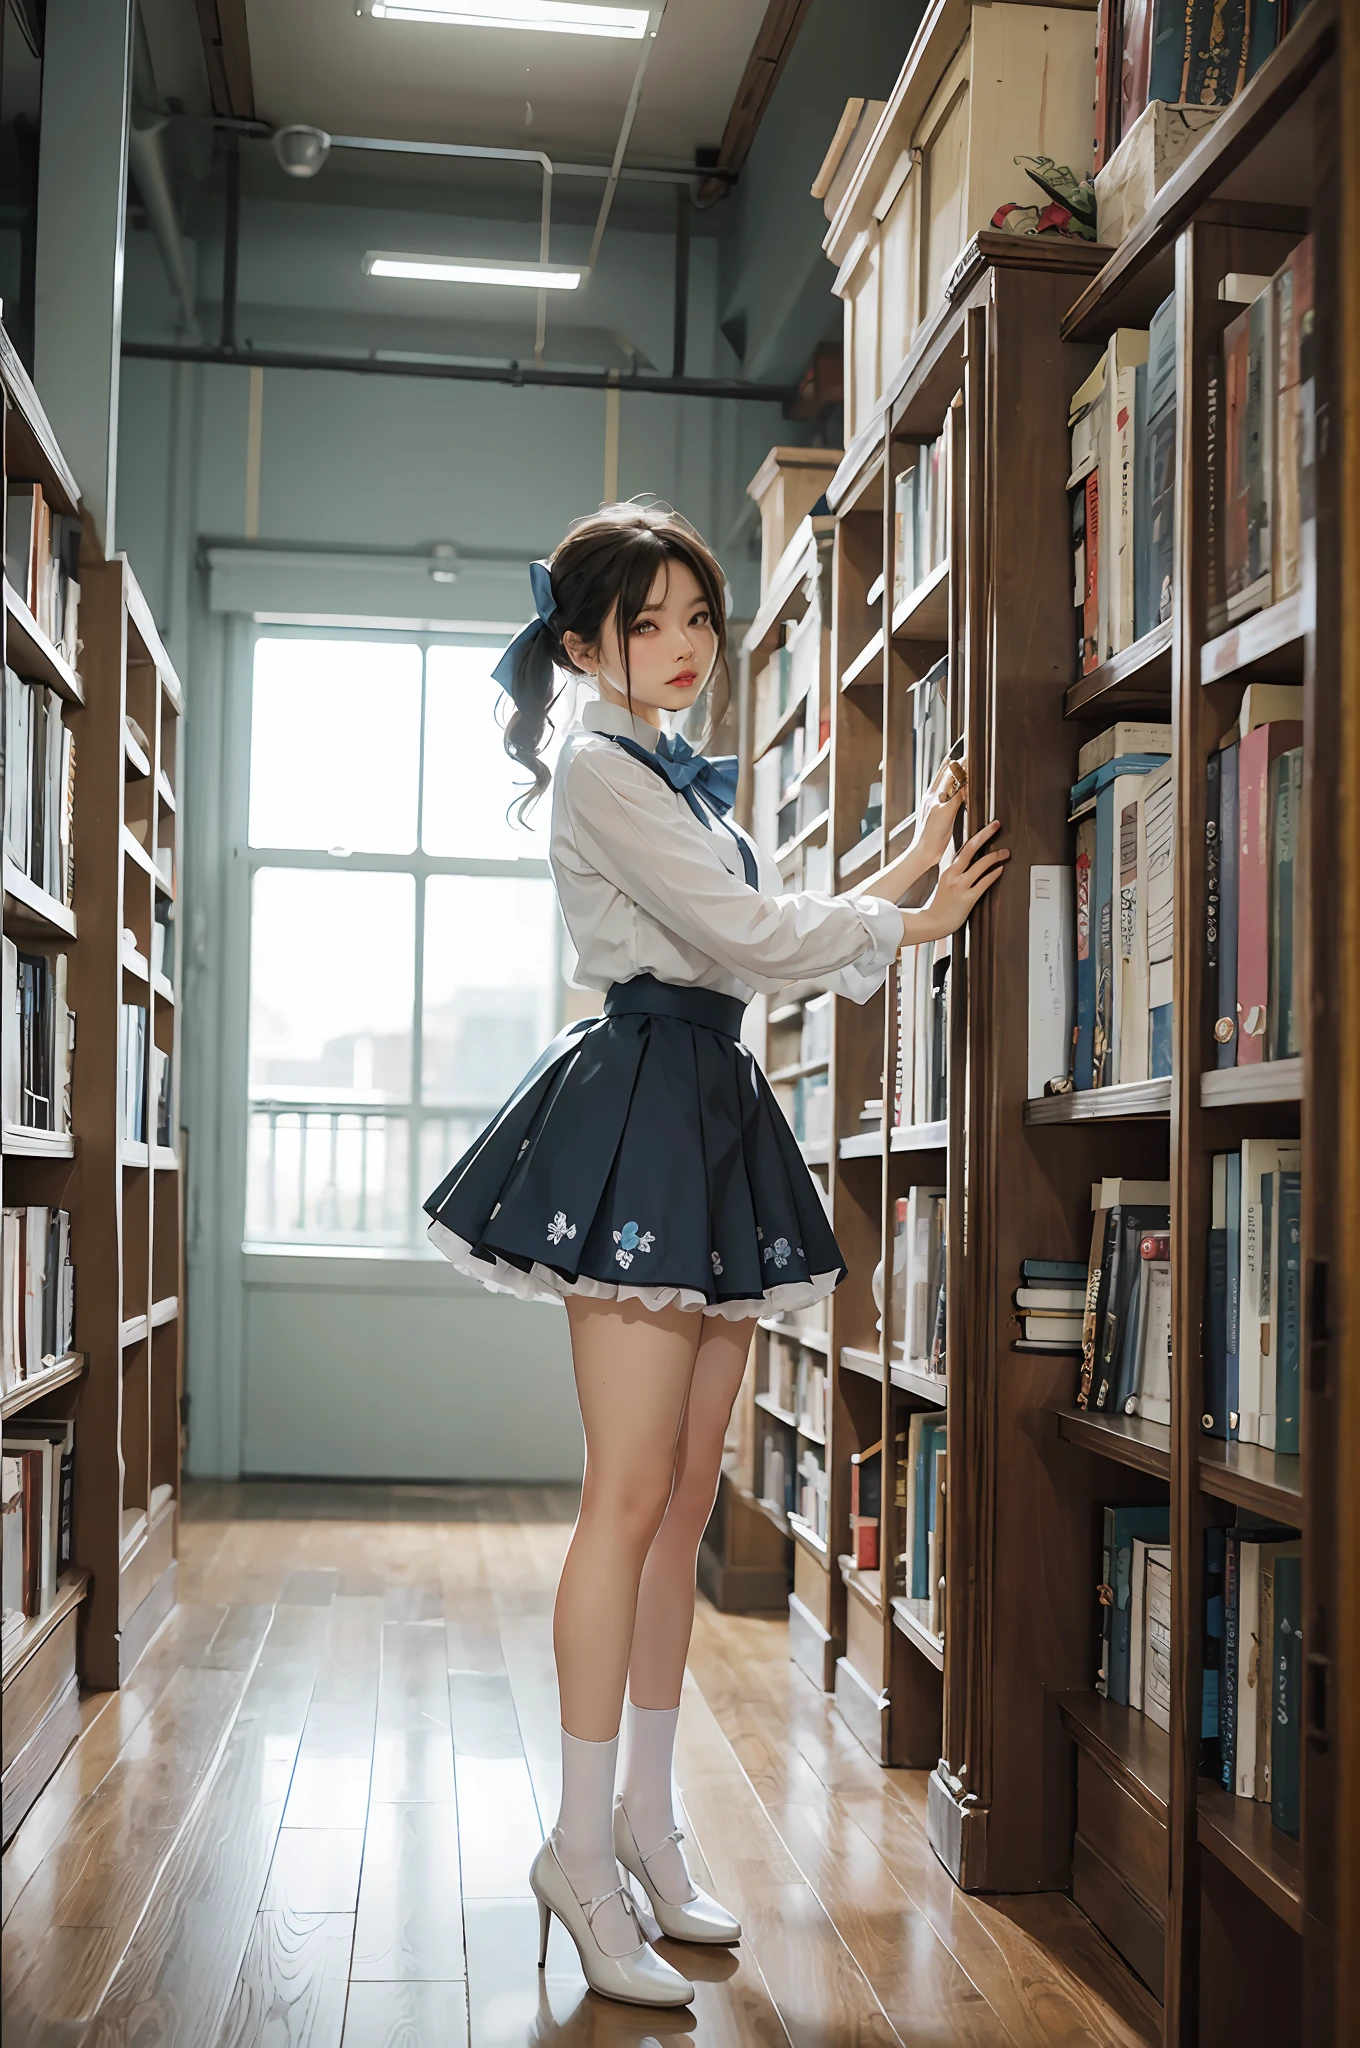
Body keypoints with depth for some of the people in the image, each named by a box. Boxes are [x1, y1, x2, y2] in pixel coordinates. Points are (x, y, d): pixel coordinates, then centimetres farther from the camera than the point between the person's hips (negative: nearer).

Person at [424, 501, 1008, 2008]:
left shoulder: (682, 780, 23)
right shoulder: (601, 769, -5)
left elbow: (762, 944, 21)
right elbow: (743, 934, -12)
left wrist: (907, 870, 18)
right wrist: (910, 920, -1)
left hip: (718, 1120, 9)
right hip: (642, 1107, -9)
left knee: (687, 1499, 8)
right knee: (632, 1496, -10)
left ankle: (646, 1818, 17)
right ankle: (581, 1848, -1)